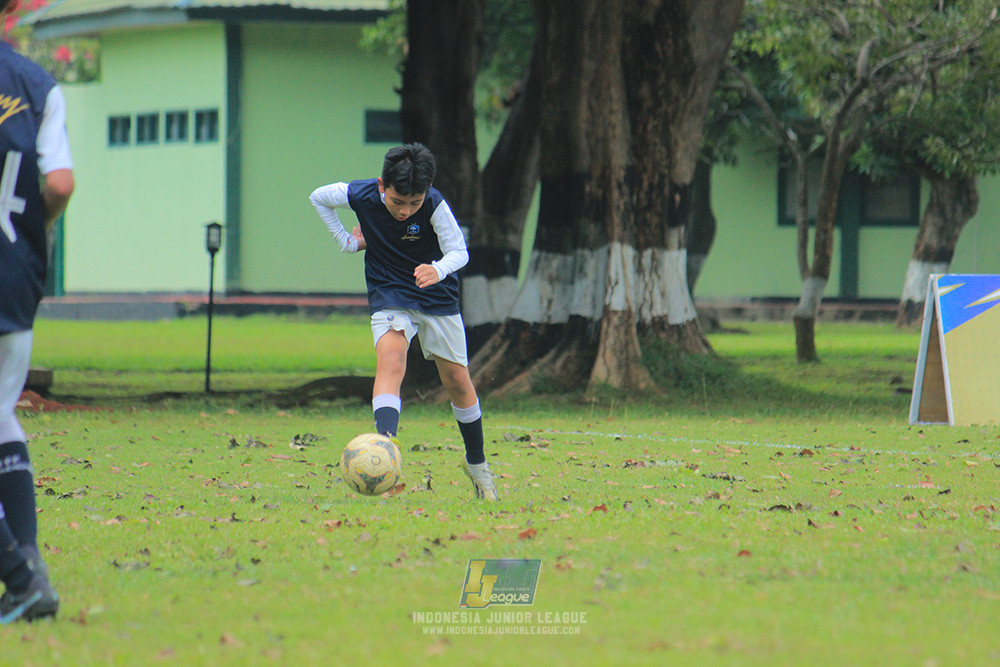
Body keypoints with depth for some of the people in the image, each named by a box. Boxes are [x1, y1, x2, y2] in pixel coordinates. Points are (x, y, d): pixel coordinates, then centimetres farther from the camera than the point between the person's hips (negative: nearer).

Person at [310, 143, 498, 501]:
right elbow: (318, 197, 2)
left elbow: (459, 251, -19)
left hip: (438, 298, 1)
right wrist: (345, 239, -2)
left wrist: (438, 270, -40)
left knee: (457, 381, 9)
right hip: (389, 295, -1)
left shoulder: (435, 206, -24)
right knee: (390, 361, -28)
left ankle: (476, 462, 32)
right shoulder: (362, 196, -17)